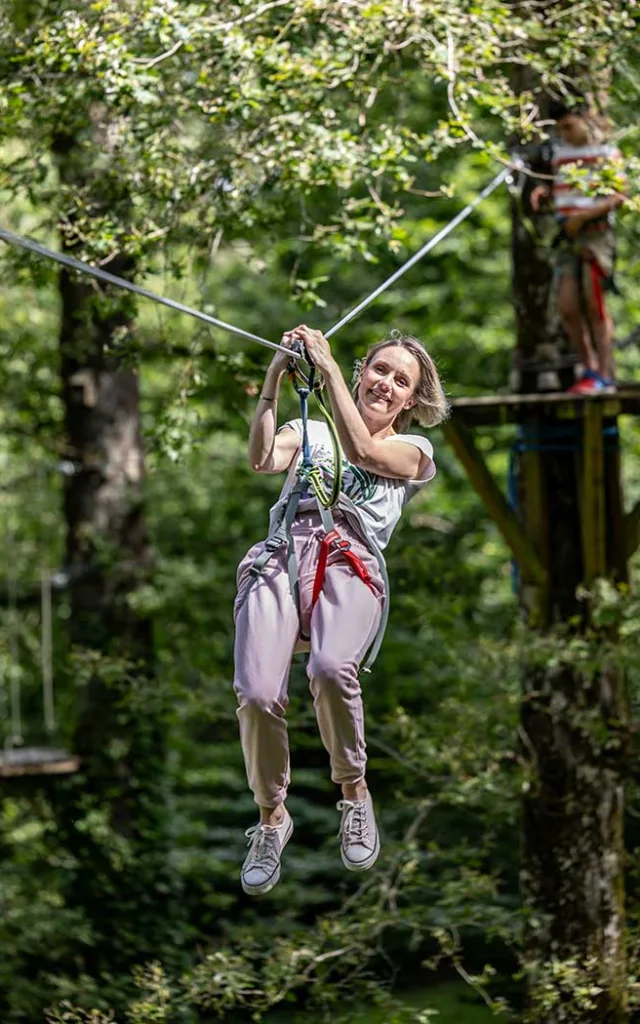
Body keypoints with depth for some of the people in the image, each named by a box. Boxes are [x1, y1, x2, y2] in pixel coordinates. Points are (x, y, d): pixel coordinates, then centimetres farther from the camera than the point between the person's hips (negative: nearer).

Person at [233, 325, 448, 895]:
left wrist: (328, 367, 1)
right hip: (279, 555, 2)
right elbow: (263, 460, 8)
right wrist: (274, 378, 0)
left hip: (351, 561, -2)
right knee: (257, 693, -25)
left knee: (330, 669, -36)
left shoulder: (414, 450, 24)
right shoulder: (310, 430, 30)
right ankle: (271, 816, -1)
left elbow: (362, 450, 1)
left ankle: (355, 794, -10)